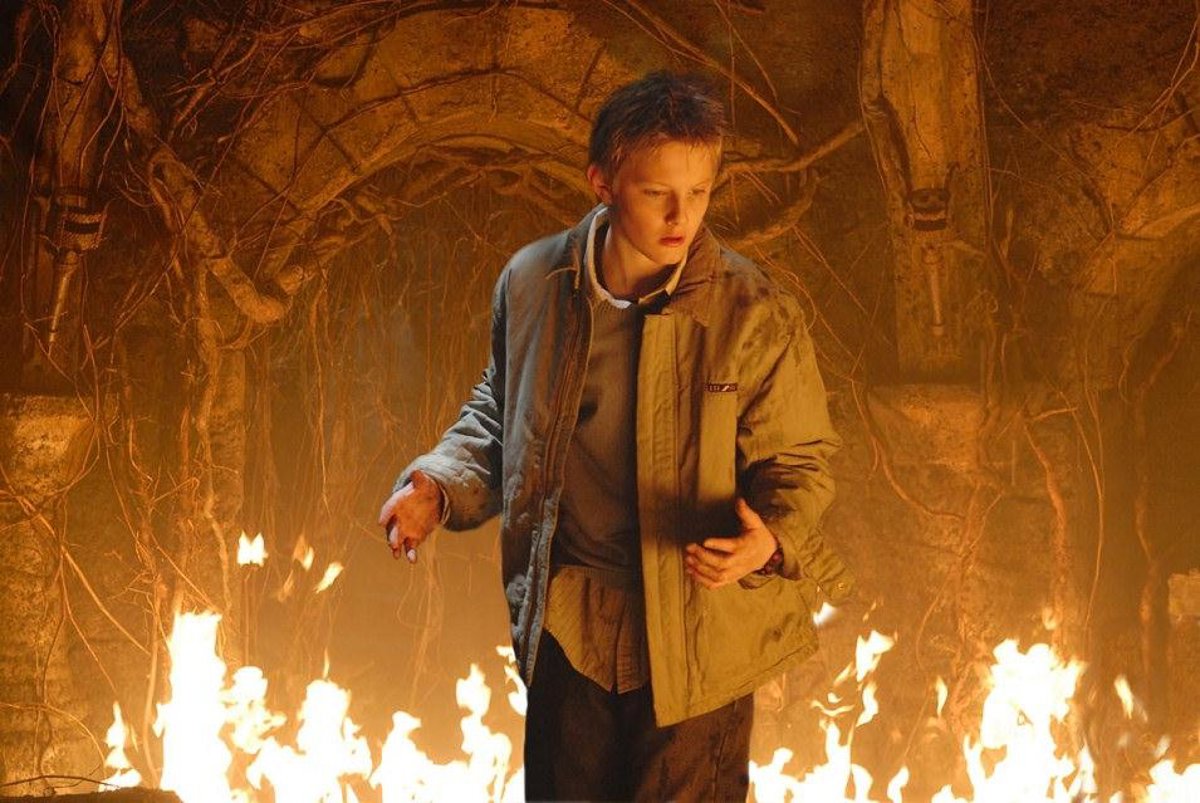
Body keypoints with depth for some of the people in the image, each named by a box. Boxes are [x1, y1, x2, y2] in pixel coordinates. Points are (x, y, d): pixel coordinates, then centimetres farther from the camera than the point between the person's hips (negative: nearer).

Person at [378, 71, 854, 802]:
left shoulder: (756, 316, -14)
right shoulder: (532, 282, -4)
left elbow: (801, 461, -6)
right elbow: (498, 416, 12)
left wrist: (769, 540, -27)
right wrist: (440, 484, -6)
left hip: (694, 634, -3)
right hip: (566, 624, 3)